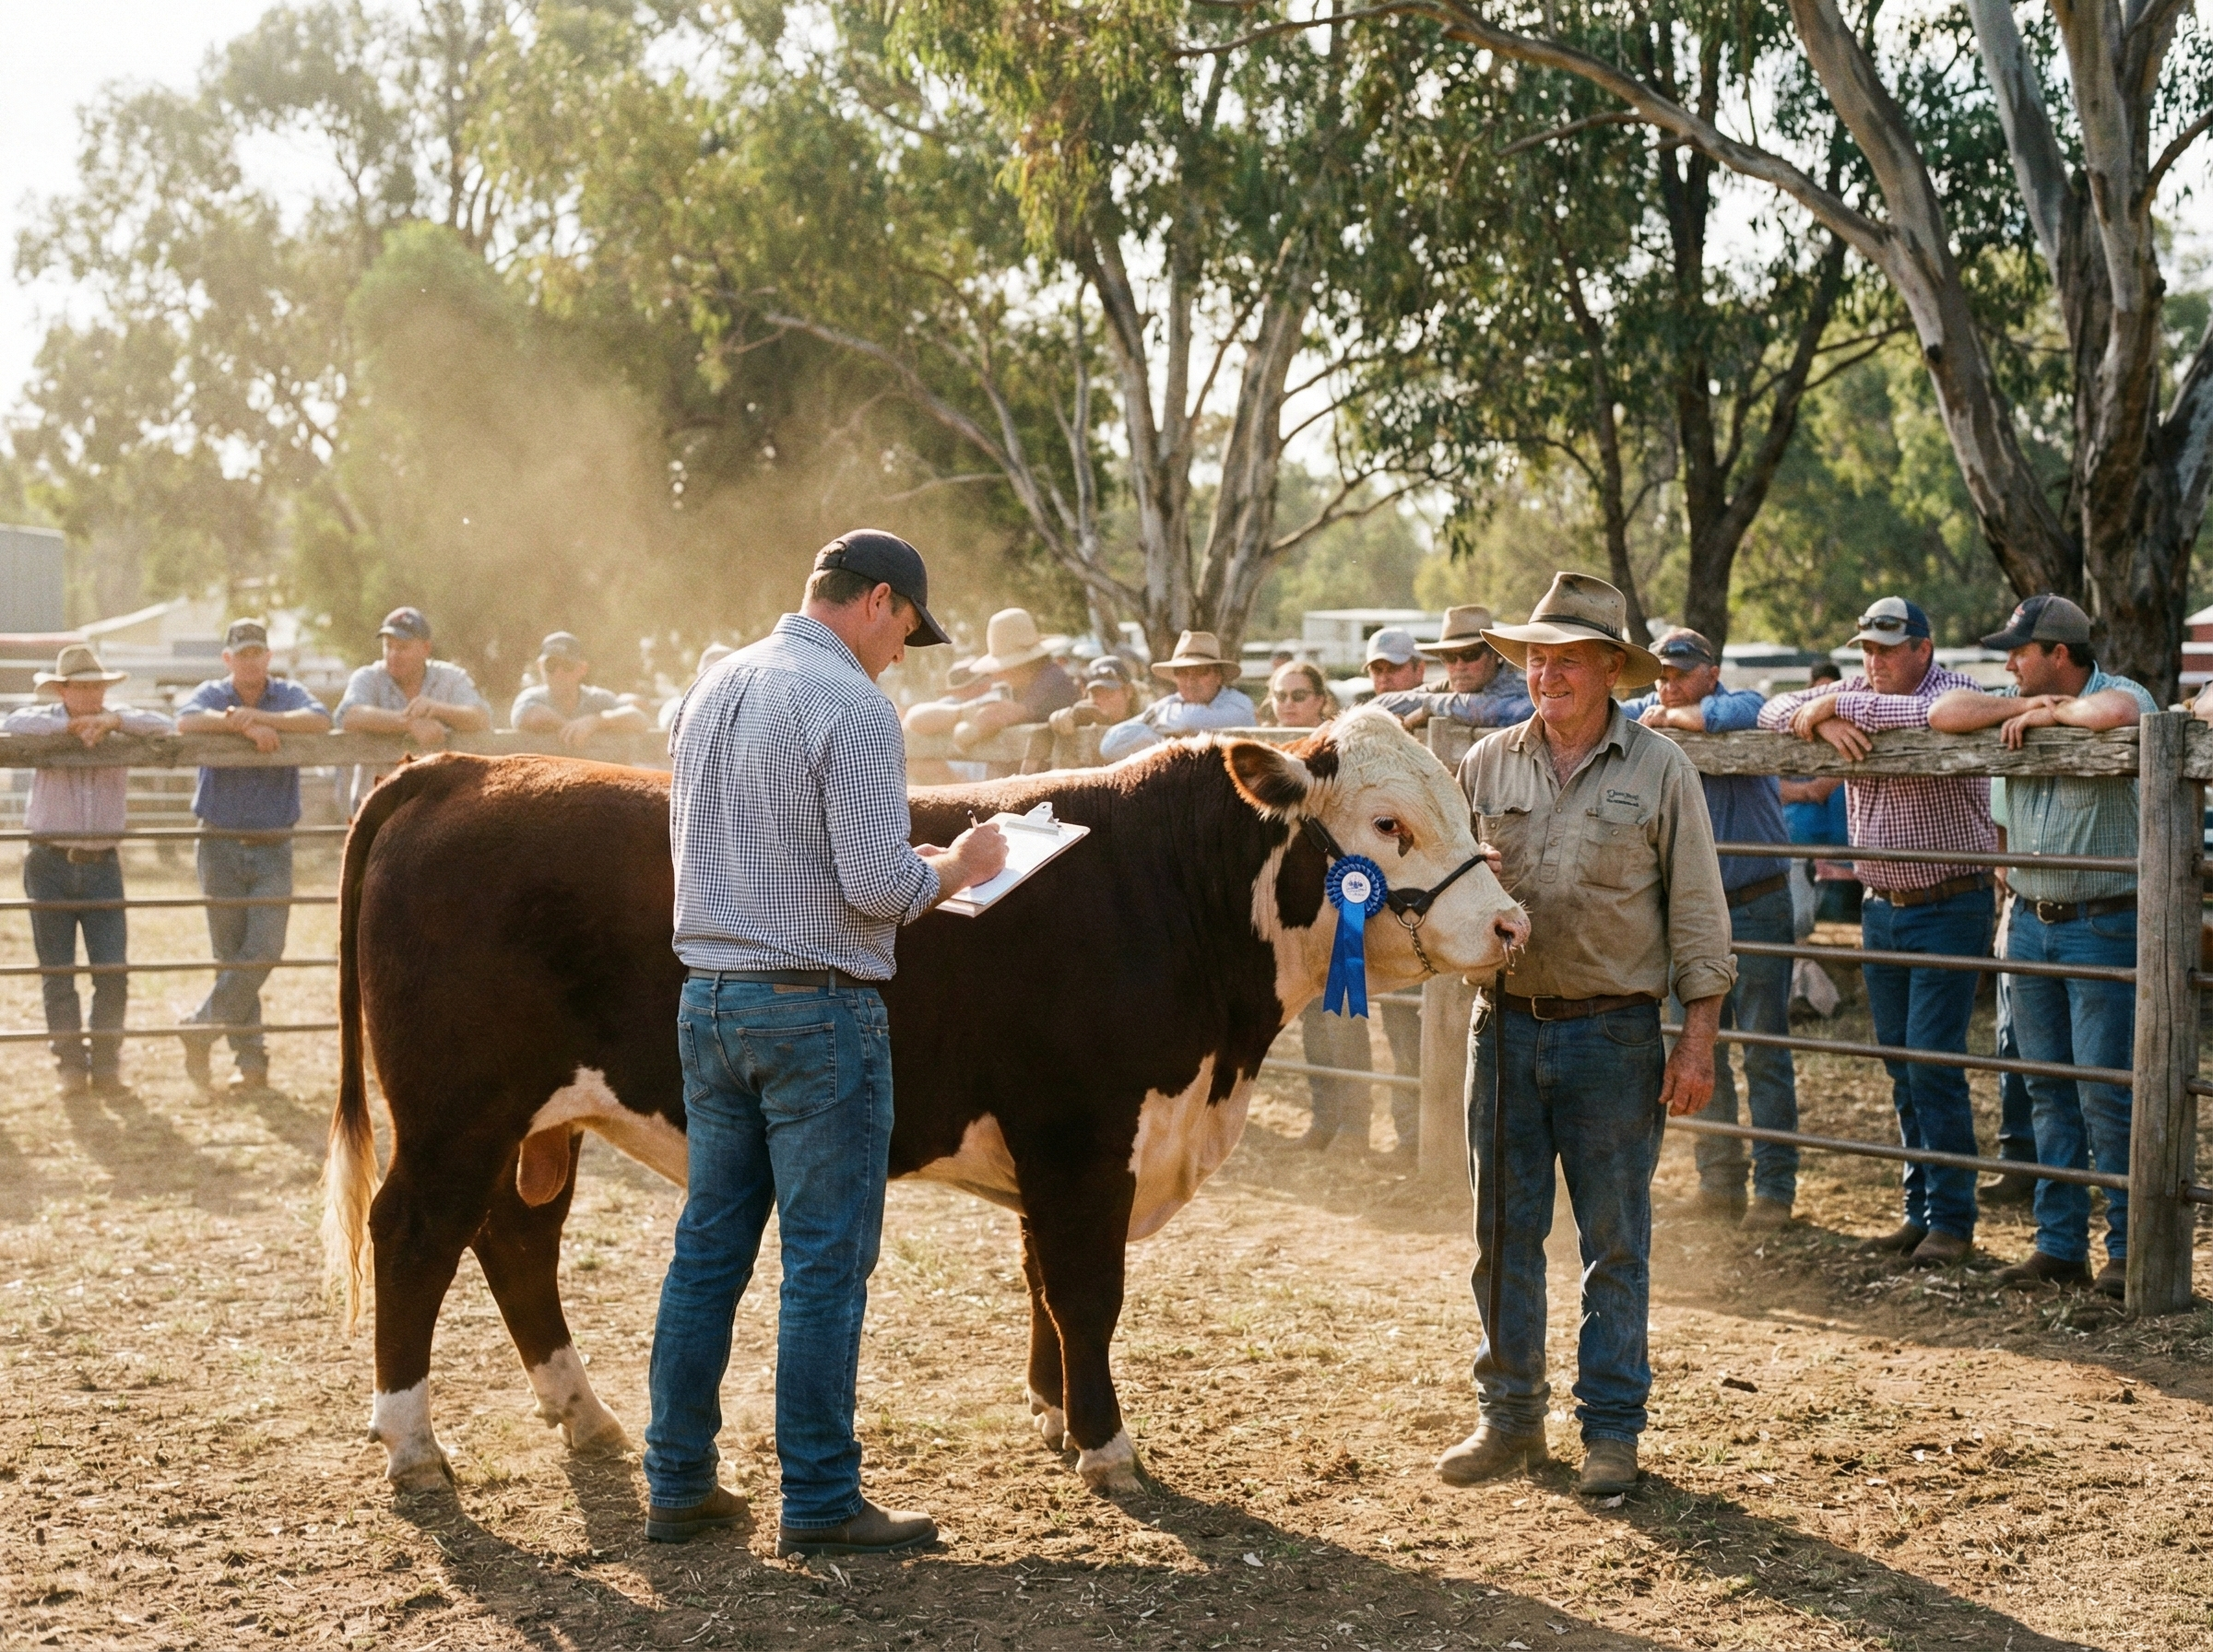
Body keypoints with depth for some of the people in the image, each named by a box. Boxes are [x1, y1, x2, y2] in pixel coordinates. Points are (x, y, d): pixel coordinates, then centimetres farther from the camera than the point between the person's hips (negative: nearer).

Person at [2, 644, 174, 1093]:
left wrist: (112, 720, -21)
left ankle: (106, 1063, 7)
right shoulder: (44, 721, 1)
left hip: (102, 865, 1)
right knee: (57, 974, 2)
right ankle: (69, 1064, 10)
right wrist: (70, 724, -18)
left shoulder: (120, 725, 4)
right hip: (50, 865, -1)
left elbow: (164, 727, -10)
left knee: (113, 972, -5)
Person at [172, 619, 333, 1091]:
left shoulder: (288, 695, 5)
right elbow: (186, 721, -19)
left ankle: (200, 1029, 4)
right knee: (230, 955, 2)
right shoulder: (211, 694, 3)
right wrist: (244, 726, -25)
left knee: (264, 949, -11)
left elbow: (321, 722, -16)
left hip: (273, 846, 0)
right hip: (220, 844, 0)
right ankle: (250, 1058, 8)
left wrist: (258, 716, -21)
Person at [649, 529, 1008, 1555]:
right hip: (817, 1008, -8)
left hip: (708, 999, 8)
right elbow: (879, 884, -21)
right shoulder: (851, 707, -14)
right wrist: (957, 867, -1)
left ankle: (678, 1487, 18)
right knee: (827, 1261, 0)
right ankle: (819, 1506, 5)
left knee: (709, 1246, 13)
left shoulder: (711, 690, 12)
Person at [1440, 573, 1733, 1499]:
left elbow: (1697, 912, -1)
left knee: (1615, 1241, 4)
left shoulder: (1659, 770, -3)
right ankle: (1510, 1418, 20)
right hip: (1506, 1026, 3)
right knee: (1504, 1233, 8)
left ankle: (1611, 1430, 13)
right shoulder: (1486, 765, 5)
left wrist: (1698, 1038, -6)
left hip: (1614, 1033, -3)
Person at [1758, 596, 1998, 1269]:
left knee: (1932, 1060, -9)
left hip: (1949, 907, -6)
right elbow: (1774, 710, 4)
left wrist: (1835, 704, -22)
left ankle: (1953, 1220, -2)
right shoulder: (1857, 696, 8)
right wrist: (1820, 722, -18)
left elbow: (1928, 715, -32)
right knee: (1901, 1067, 10)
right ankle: (1921, 1209, 18)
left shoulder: (1956, 690, -10)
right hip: (1881, 907, 6)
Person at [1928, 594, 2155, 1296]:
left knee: (2106, 1092, -6)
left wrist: (2049, 712, -16)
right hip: (2030, 920, 7)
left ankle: (2130, 1251, 3)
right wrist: (2021, 707, -10)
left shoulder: (2121, 695, -9)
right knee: (2048, 1091, 10)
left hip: (2103, 925, -7)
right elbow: (1944, 713, 1)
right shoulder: (2022, 708, 11)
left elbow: (2117, 713, -33)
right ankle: (2059, 1245, 16)